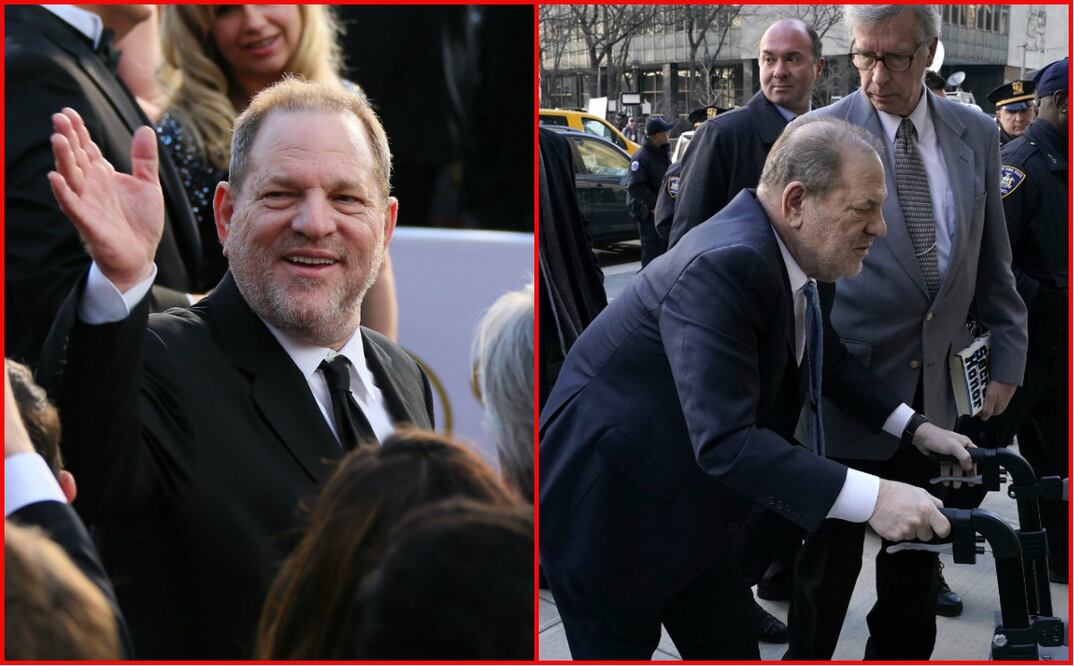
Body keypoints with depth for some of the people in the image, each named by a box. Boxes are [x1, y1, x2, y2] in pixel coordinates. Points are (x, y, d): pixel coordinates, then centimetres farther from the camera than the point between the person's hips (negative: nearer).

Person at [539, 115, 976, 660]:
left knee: (731, 649, 14)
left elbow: (824, 356, 16)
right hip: (606, 506, -9)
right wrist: (870, 498, -39)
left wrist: (914, 428, 4)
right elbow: (724, 441, -37)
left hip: (693, 502, 9)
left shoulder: (794, 256, -2)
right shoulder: (723, 265, -31)